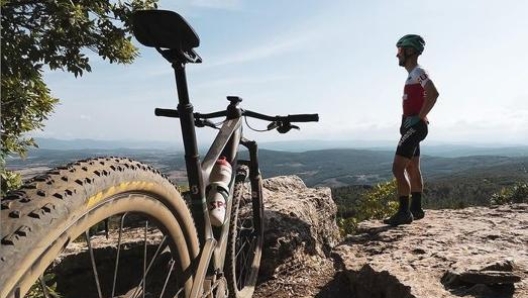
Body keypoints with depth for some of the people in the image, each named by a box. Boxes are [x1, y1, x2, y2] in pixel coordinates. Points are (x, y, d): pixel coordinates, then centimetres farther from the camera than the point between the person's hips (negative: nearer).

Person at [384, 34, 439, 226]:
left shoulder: (418, 72, -12)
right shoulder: (413, 74, 19)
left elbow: (433, 94, -28)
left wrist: (419, 117, -22)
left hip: (414, 126, -11)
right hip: (411, 126, 11)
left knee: (398, 168, -14)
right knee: (413, 170, 15)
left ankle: (404, 212, -12)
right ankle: (416, 209, 24)